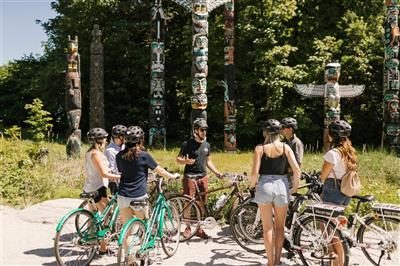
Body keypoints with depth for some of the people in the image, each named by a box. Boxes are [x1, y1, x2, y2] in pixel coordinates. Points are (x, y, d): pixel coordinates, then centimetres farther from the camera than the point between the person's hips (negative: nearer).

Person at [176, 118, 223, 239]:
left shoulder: (206, 145, 12)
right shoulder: (187, 144, -5)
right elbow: (178, 159, -2)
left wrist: (216, 172, 11)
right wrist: (186, 161, -23)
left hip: (203, 177, 5)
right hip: (190, 177, -5)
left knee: (202, 203, 6)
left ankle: (199, 228, 17)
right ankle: (188, 227, 11)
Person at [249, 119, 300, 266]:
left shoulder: (260, 148, -4)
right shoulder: (285, 147, 1)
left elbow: (255, 173, -12)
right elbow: (296, 170, -6)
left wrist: (252, 184, 7)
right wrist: (295, 186, 9)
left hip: (264, 185, -1)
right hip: (281, 185, 2)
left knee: (268, 228, 9)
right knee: (280, 227, 17)